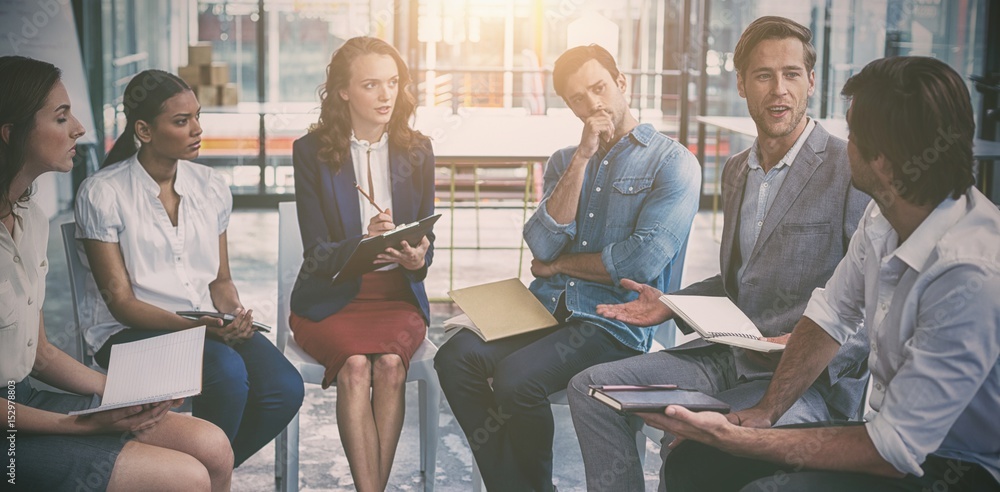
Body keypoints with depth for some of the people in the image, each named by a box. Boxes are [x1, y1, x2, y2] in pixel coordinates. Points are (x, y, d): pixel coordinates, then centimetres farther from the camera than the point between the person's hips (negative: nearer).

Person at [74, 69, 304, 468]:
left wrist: (234, 313, -10)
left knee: (285, 388, -21)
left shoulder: (211, 187, 8)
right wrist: (193, 326, -25)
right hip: (130, 331, -5)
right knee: (228, 372, -33)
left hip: (209, 325, 5)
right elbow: (120, 300, -10)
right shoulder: (102, 193, -8)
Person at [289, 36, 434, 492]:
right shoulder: (311, 152, -2)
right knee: (355, 365, -32)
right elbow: (317, 254, -6)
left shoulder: (416, 151, 6)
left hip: (397, 296, 2)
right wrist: (363, 245, -28)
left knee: (390, 364, -30)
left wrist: (418, 258, -17)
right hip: (330, 298, -1)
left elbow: (427, 239, 9)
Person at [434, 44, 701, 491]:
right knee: (457, 356, -22)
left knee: (515, 377, -30)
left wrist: (560, 264, 0)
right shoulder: (564, 161, 17)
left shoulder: (673, 163, -1)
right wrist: (582, 159, -5)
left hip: (614, 322, -5)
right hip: (546, 308, 5)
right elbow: (542, 246, 0)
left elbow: (641, 261, -14)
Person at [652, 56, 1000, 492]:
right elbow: (832, 313, 12)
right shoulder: (884, 215, -5)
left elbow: (895, 452, -26)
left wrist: (736, 438, -24)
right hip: (900, 440, 8)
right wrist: (764, 411, -1)